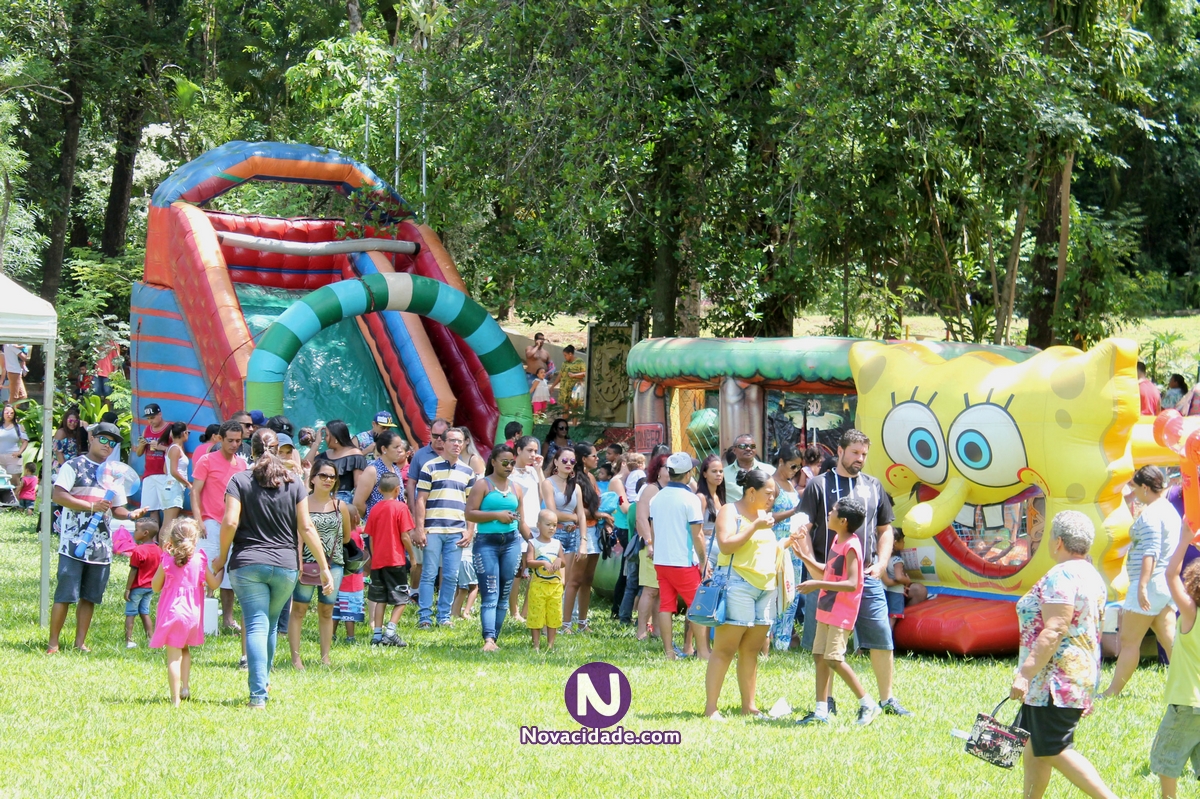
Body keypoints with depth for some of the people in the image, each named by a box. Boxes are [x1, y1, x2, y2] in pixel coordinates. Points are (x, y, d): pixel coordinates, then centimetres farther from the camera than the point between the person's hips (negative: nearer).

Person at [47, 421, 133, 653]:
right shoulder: (74, 466, -1)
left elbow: (117, 509, 20)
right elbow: (58, 495, -12)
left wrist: (131, 515, -3)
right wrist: (92, 506, -18)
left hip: (101, 547, 5)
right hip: (74, 544, -5)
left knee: (89, 597, 7)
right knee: (65, 595, -7)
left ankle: (80, 642, 14)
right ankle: (53, 642, 0)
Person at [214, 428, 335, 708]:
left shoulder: (240, 480, -1)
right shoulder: (294, 483, 5)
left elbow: (230, 522, -10)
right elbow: (306, 528, 2)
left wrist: (222, 557, 5)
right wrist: (324, 567, 6)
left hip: (247, 564, -2)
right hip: (285, 565, 2)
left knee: (256, 626, -5)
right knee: (270, 625, 19)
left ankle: (258, 695, -16)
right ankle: (262, 682, 31)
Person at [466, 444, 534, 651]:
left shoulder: (516, 488, 16)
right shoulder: (482, 485, 1)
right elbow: (470, 513, -8)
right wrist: (496, 515, -13)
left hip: (511, 542, 5)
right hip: (486, 542, -5)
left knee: (504, 595, 5)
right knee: (490, 594, -14)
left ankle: (495, 638, 10)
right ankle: (489, 639, -24)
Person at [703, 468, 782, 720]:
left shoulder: (764, 515, 20)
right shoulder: (730, 512, -4)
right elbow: (726, 545, -18)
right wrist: (755, 526, -18)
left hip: (765, 587, 8)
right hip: (737, 584, -8)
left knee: (751, 651, 7)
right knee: (724, 649, -8)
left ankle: (749, 705, 10)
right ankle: (711, 707, -8)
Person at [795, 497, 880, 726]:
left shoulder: (851, 546, -17)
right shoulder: (837, 540, 12)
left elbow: (852, 583, -26)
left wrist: (818, 585, -29)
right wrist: (805, 557, 13)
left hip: (842, 614, -10)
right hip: (826, 611, 10)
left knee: (834, 659, -13)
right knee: (820, 657, 7)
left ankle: (868, 705, -6)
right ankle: (821, 711, 10)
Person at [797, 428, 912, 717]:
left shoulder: (873, 486, 13)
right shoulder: (818, 485, 2)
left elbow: (885, 530, 18)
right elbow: (804, 530, 0)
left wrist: (880, 563, 4)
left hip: (867, 577, 3)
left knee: (882, 639, -2)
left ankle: (887, 699, 7)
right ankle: (826, 700, 13)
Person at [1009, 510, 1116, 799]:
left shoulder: (1061, 577, -17)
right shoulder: (1092, 577, 14)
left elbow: (1053, 633, -24)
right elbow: (1094, 630, 21)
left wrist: (1026, 673, -25)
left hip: (1055, 680, -10)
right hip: (1081, 674, 10)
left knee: (1054, 751, -10)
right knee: (1034, 747, 14)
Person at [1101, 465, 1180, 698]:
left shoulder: (1151, 513, -14)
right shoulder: (1170, 511, 16)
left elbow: (1150, 552, -23)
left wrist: (1142, 585, -27)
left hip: (1150, 583, -10)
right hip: (1167, 583, 10)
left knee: (1129, 640, -2)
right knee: (1169, 640, 6)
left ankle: (1113, 692, 3)